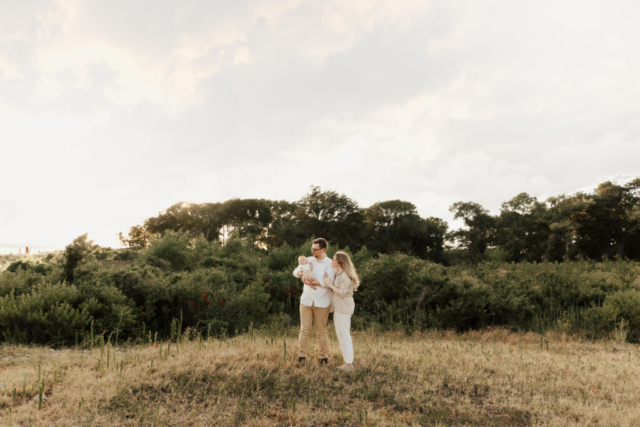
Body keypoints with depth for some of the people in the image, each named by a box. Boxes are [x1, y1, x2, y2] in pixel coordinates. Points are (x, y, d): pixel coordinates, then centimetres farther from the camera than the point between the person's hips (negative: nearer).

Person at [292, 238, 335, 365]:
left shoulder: (330, 264, -5)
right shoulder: (309, 260, 8)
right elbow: (295, 272, 1)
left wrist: (313, 283, -22)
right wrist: (300, 272, -21)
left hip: (321, 302, -3)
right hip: (306, 300, 3)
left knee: (322, 330, 5)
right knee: (304, 329, 4)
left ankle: (323, 357, 15)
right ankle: (301, 356, 10)